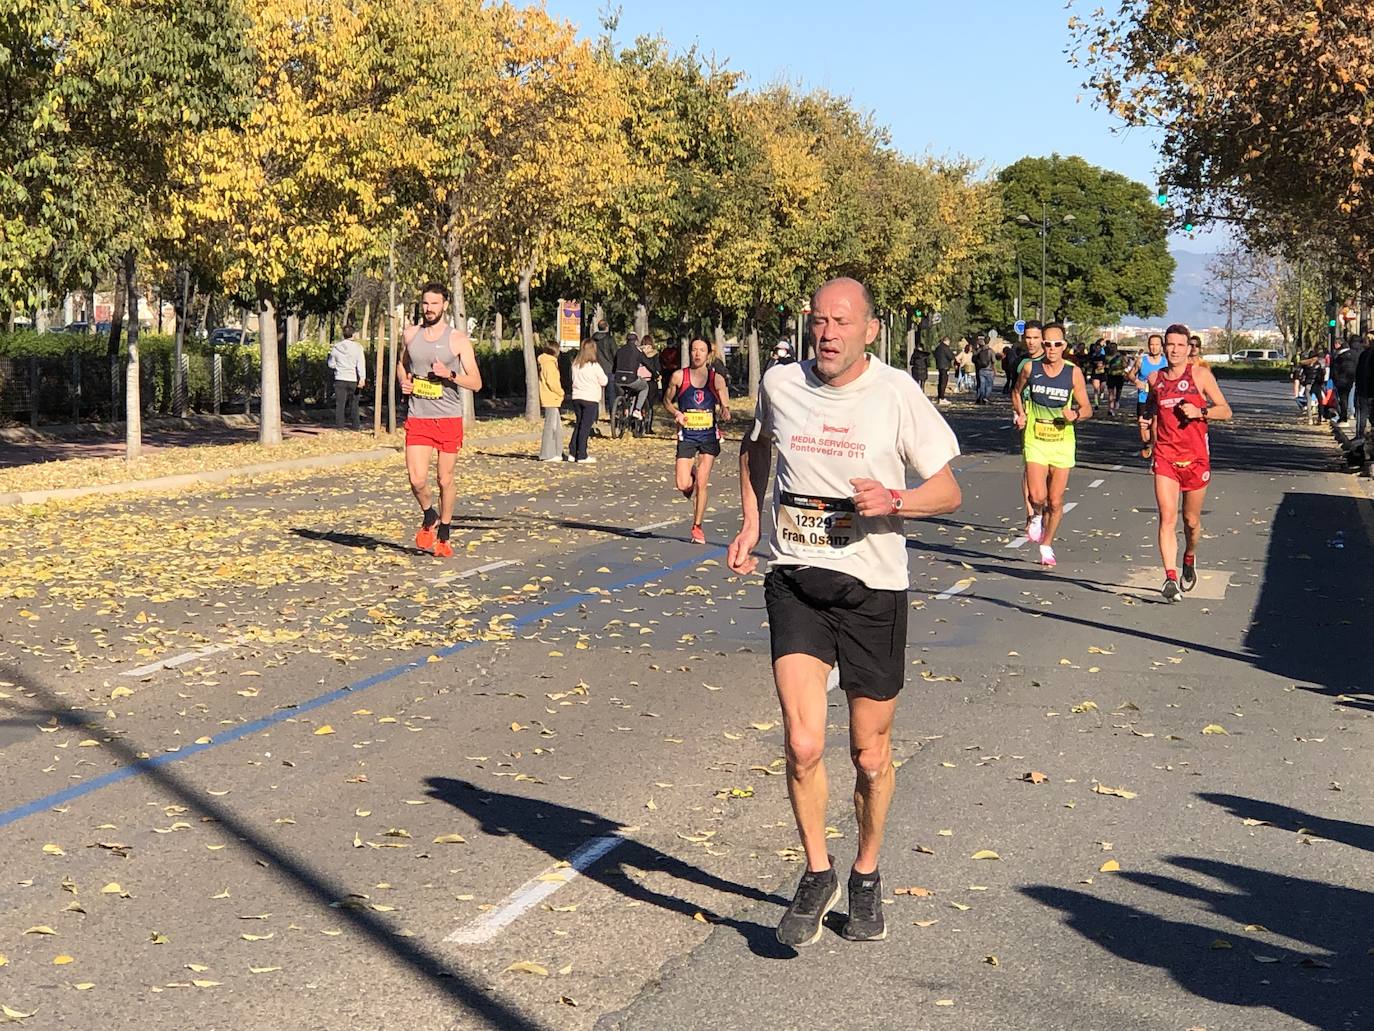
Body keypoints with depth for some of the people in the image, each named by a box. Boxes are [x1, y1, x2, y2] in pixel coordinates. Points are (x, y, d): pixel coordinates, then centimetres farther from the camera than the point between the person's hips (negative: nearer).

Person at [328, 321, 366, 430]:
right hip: (353, 379, -1)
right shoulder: (357, 347, -5)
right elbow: (361, 364, -14)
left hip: (340, 380, 1)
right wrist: (362, 378, -19)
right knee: (354, 403, 11)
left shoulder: (336, 347, 3)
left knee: (340, 404, 2)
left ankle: (339, 425, -1)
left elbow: (331, 364, 10)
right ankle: (356, 425, 15)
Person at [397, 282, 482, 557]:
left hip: (449, 419, -2)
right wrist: (404, 381, 4)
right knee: (417, 480, -11)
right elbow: (401, 364, 26)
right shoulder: (410, 335, 7)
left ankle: (443, 536, 24)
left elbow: (476, 383, -5)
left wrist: (449, 375, -21)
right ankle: (429, 517, 19)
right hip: (417, 418, 2)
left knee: (445, 480, 6)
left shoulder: (458, 338, -3)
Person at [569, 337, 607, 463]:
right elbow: (604, 381, -3)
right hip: (590, 399, -5)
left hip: (576, 397, 5)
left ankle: (572, 453, 15)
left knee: (578, 425, 15)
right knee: (585, 427, -2)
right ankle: (582, 456, -2)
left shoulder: (575, 364, 3)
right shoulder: (594, 366, -12)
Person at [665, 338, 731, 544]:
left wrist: (725, 413, -23)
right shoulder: (679, 376, -2)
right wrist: (676, 413, -9)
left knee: (701, 484, -1)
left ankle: (697, 527, 14)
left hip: (709, 435, 0)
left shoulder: (716, 379, -1)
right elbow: (667, 401, 11)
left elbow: (725, 407, 1)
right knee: (683, 485, -9)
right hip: (687, 436, 0)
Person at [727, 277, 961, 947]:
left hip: (873, 589, -1)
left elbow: (948, 491, -2)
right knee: (803, 745, -14)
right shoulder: (780, 385, 0)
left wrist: (893, 501, -21)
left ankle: (866, 877, 34)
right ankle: (817, 873, 11)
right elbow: (755, 447, 23)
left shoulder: (897, 394, -7)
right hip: (794, 582, 1)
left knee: (871, 756, 9)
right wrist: (749, 524, 11)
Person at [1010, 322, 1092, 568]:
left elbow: (1087, 409, 0)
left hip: (1062, 441, 0)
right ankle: (1036, 516, 19)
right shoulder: (1030, 368, -3)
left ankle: (1047, 546, 26)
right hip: (1035, 440, 0)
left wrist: (1075, 415, -21)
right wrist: (1020, 414, 2)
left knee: (1055, 502, 4)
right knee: (1037, 496, -17)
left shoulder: (1073, 373, -6)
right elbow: (1016, 392, 18)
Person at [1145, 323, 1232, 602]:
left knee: (1191, 520, 12)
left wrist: (1200, 412, -16)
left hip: (1195, 457, -1)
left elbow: (1226, 411, -1)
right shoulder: (1155, 378, 8)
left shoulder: (1200, 374, -1)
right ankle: (1170, 578, -18)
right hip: (1165, 456, 1)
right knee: (1167, 518, -13)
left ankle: (1189, 559, 41)